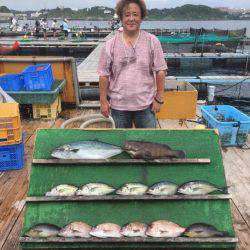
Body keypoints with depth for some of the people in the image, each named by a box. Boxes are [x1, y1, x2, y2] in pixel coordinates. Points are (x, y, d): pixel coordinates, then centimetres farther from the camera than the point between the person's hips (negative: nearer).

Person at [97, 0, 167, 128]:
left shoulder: (152, 41, -4)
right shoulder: (110, 44, -3)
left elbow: (160, 71, -3)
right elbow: (104, 75, -1)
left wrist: (159, 98, -4)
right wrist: (103, 101, -2)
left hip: (145, 104, 0)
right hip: (118, 104, 1)